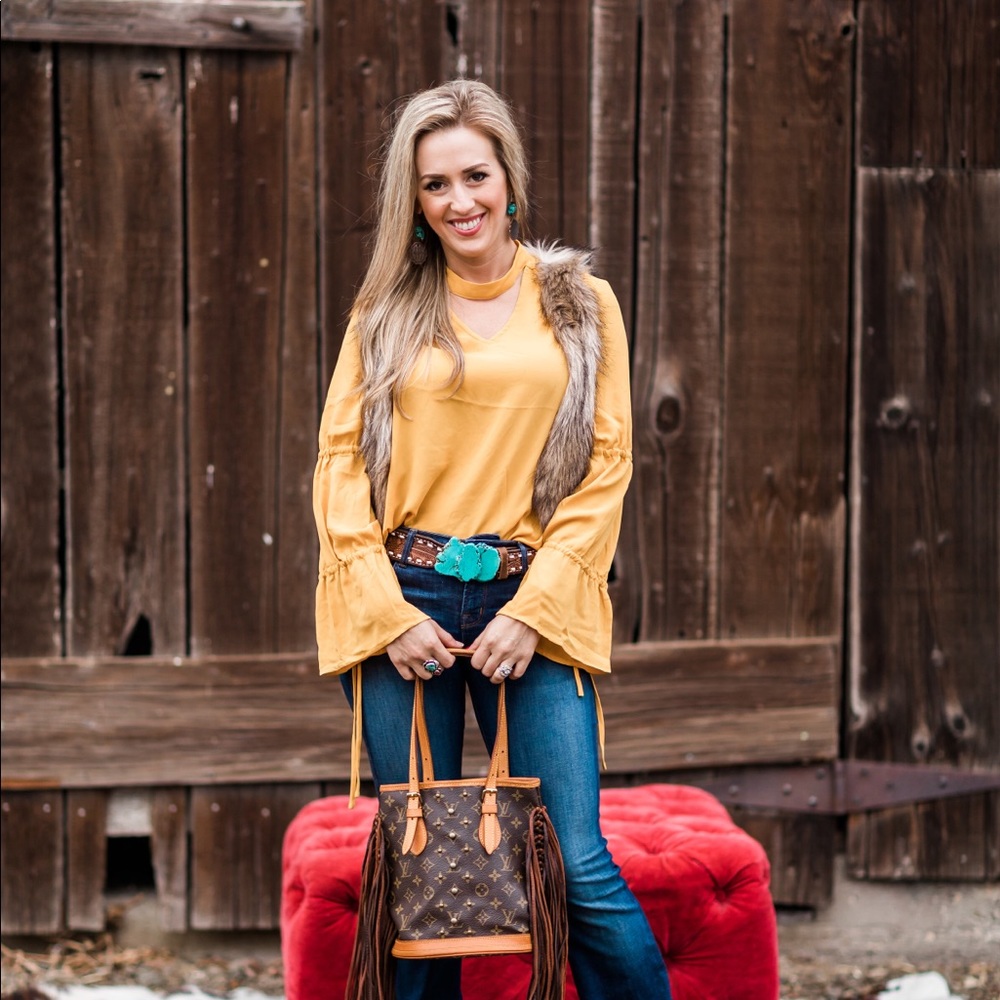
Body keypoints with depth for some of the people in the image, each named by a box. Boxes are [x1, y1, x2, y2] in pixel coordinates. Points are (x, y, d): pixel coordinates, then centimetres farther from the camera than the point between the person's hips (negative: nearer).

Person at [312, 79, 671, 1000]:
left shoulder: (580, 304, 10)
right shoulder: (387, 310, 12)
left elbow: (607, 466, 4)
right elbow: (342, 459, 6)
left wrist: (532, 610, -6)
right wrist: (388, 611, -6)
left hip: (531, 605, -1)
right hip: (403, 604, 1)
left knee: (578, 865, -9)